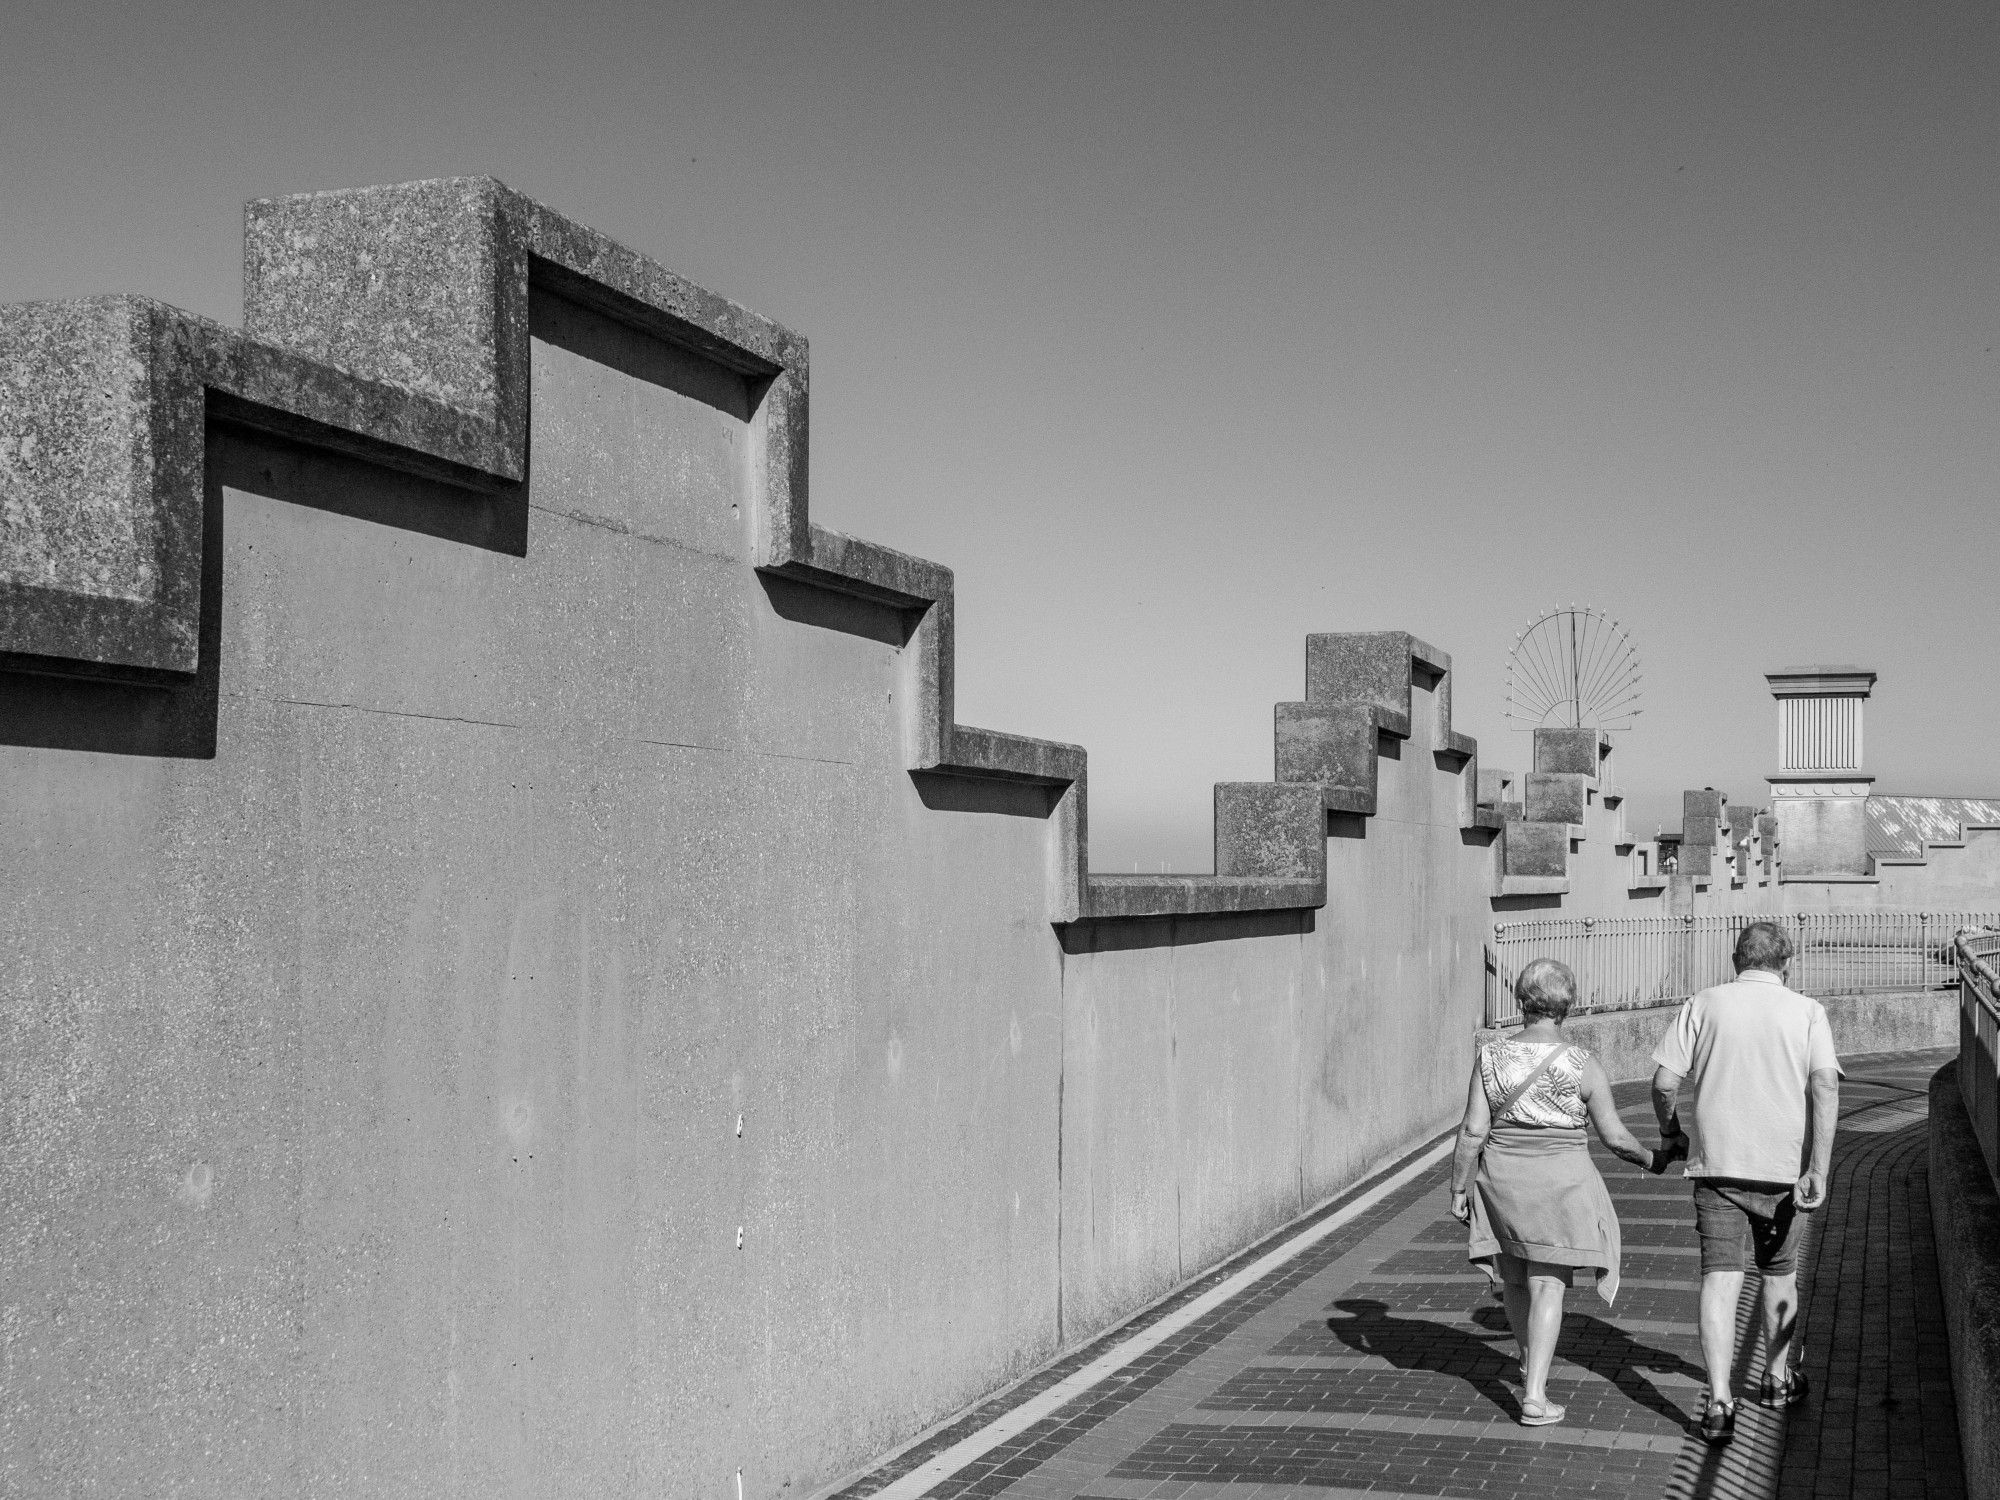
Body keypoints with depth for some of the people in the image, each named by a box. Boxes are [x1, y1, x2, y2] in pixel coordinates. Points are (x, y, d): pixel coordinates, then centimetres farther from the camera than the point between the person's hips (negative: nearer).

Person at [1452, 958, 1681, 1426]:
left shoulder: (1491, 1058, -6)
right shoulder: (1582, 1066, -10)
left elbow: (1473, 1131, -7)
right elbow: (1615, 1136, -5)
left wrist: (1459, 1189, 1)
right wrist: (1652, 1159, 14)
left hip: (1502, 1179, 2)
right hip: (1561, 1183, -2)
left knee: (1513, 1277, 20)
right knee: (1548, 1284, 0)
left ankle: (1531, 1360, 40)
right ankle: (1534, 1396, -7)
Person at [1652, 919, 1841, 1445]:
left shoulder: (1704, 1005, 1)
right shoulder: (1807, 1011, 1)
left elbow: (1664, 1082, -5)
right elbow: (1825, 1086, -12)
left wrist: (1670, 1131, 15)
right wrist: (1818, 1170, -13)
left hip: (1717, 1164, -1)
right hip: (1783, 1166, 1)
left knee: (1720, 1278, -3)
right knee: (1779, 1274, 20)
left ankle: (1719, 1400, -15)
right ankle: (1778, 1378, 36)